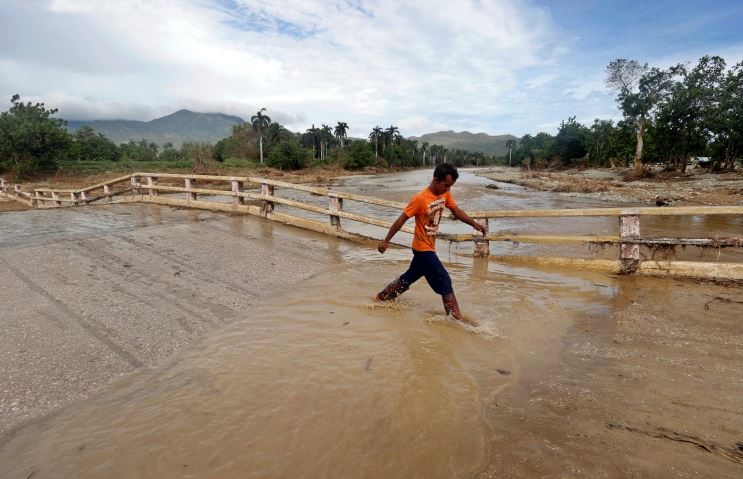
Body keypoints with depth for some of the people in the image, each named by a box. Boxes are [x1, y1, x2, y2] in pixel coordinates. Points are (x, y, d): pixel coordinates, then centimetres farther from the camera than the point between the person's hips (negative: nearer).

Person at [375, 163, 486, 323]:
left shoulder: (445, 194, -1)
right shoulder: (420, 199, -23)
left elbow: (456, 211, 9)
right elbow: (401, 220, -18)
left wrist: (475, 224, -4)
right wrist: (386, 241, -13)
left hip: (429, 247, 9)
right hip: (423, 248, -9)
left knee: (409, 277, 21)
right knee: (444, 282, -6)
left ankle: (382, 297, 36)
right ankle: (456, 319, 3)